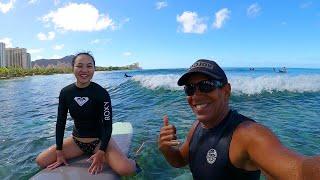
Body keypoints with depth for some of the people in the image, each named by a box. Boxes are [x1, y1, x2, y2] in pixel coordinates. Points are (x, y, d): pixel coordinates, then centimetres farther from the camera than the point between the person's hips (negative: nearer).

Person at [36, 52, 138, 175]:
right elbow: (60, 122, 0)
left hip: (99, 140, -4)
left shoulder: (101, 93, -17)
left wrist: (101, 153, -22)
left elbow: (107, 125, -15)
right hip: (76, 140, 5)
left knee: (126, 170, -27)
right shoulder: (65, 92, -6)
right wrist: (59, 153, -2)